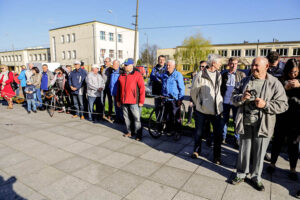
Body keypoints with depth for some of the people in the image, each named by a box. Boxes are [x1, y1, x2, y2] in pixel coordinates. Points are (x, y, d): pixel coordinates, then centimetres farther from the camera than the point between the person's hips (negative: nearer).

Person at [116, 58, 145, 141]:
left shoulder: (137, 75, -5)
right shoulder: (121, 76, 12)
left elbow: (142, 88, -8)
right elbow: (118, 89, 17)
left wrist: (141, 101, -11)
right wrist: (118, 100, 16)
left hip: (134, 102, -5)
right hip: (124, 101, 6)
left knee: (136, 118, -2)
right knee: (127, 118, 14)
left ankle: (138, 134, 9)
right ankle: (129, 131, 30)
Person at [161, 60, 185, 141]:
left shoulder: (178, 75, -5)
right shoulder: (164, 75, 14)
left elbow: (182, 88, -8)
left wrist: (180, 99, -13)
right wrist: (162, 95, 18)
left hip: (175, 100, -6)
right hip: (166, 99, 6)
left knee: (176, 117, -3)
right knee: (168, 116, 11)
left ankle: (177, 133, 6)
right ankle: (170, 130, 26)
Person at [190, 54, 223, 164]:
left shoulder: (219, 75, 6)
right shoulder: (201, 75, -11)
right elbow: (193, 92, -3)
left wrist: (219, 103, 12)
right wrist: (198, 104, 5)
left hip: (216, 110, 4)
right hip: (202, 110, -4)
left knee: (218, 134, 5)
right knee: (198, 132, 12)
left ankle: (217, 156, 23)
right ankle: (197, 150, 35)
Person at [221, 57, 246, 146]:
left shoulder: (241, 74, 3)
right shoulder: (224, 74, 8)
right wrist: (221, 97, 0)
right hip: (225, 100, 2)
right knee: (225, 119, 10)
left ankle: (237, 139, 15)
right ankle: (223, 137, 21)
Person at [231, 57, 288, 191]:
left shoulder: (275, 83, -3)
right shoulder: (245, 81, 7)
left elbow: (283, 105, -5)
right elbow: (234, 97, 9)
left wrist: (266, 104, -20)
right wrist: (241, 98, -13)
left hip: (262, 125, -2)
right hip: (245, 123, 2)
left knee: (259, 153, 11)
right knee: (244, 151, 14)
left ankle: (255, 177, 32)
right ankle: (241, 174, 31)